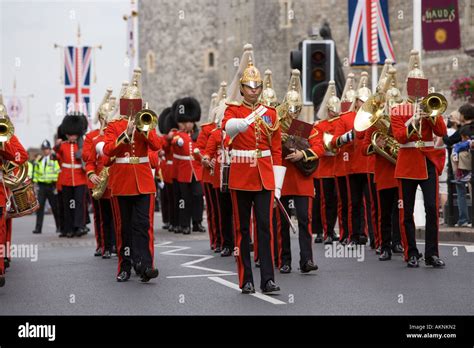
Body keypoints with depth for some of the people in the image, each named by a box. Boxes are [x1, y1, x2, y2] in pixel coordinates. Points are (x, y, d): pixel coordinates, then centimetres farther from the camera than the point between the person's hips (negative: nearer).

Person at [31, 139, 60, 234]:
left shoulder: (54, 160, -1)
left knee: (55, 207, 8)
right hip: (41, 186, 3)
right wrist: (35, 182, 8)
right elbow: (35, 173, 18)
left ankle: (59, 226, 23)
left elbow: (59, 173, -3)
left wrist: (57, 186, -8)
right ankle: (38, 227, -8)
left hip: (51, 186, -3)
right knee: (39, 206, -7)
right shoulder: (38, 161, 12)